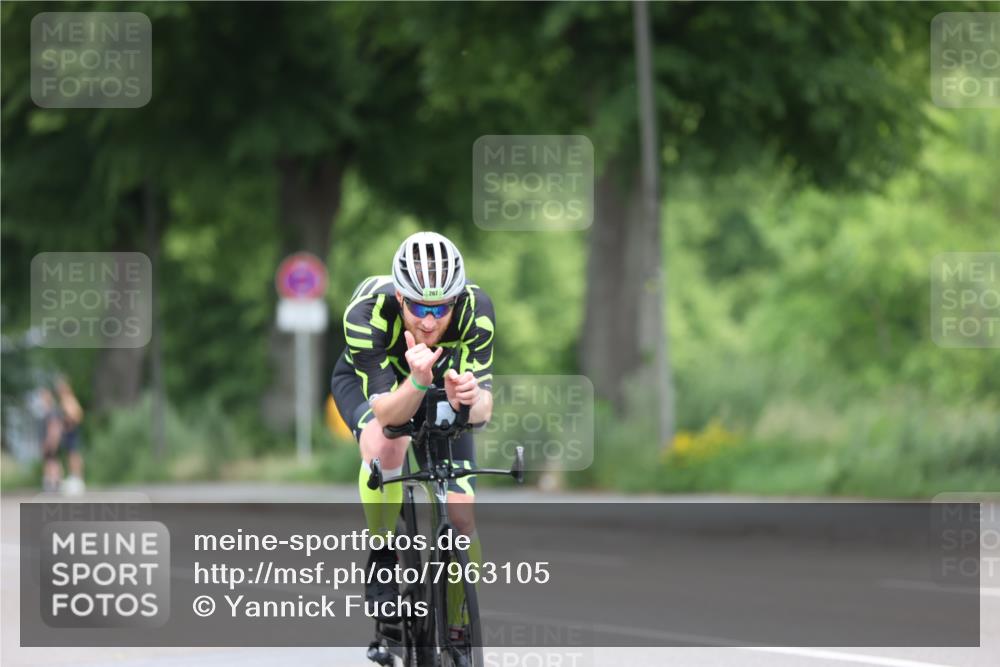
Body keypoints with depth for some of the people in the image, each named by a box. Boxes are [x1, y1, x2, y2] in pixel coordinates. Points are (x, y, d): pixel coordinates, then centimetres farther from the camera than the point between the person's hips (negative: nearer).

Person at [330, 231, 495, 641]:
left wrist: (469, 397, -58)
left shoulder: (475, 310, -34)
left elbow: (483, 411, -35)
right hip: (367, 382, -2)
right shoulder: (368, 312, -38)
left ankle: (459, 632, 9)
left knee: (461, 517, -10)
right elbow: (387, 412, -40)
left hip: (441, 388, 2)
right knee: (387, 445, -37)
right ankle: (383, 559, -15)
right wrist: (418, 381, -60)